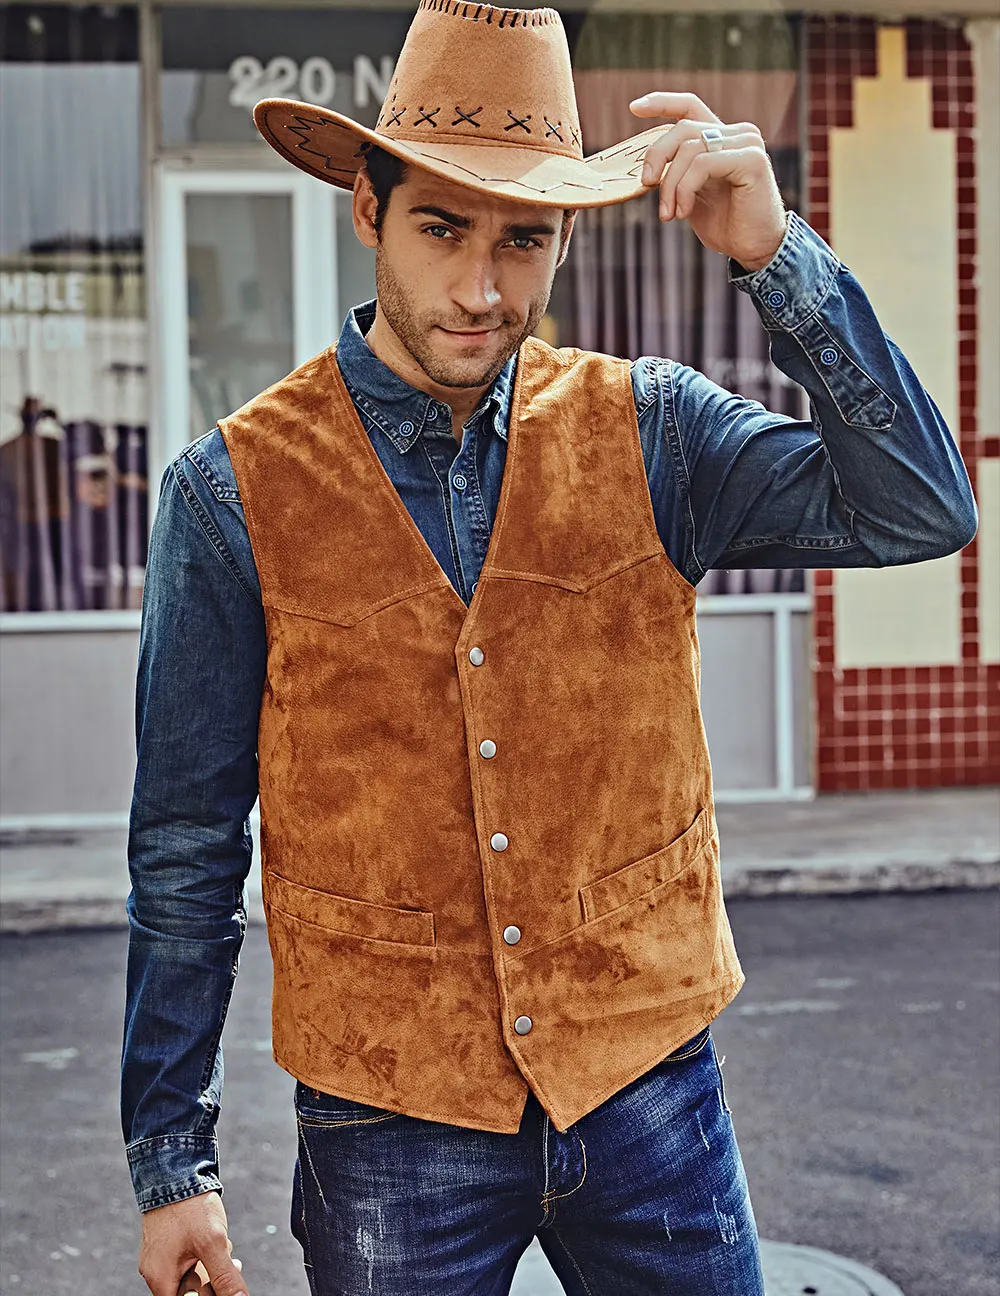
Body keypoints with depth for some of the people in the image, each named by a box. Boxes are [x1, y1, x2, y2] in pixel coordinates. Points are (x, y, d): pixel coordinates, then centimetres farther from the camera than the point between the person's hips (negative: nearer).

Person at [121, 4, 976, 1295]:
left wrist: (773, 253, -24)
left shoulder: (645, 430, -3)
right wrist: (171, 1161, 0)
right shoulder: (237, 490, -8)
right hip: (394, 1116, -1)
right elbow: (184, 851, -3)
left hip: (649, 1082, 2)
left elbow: (918, 509, -15)